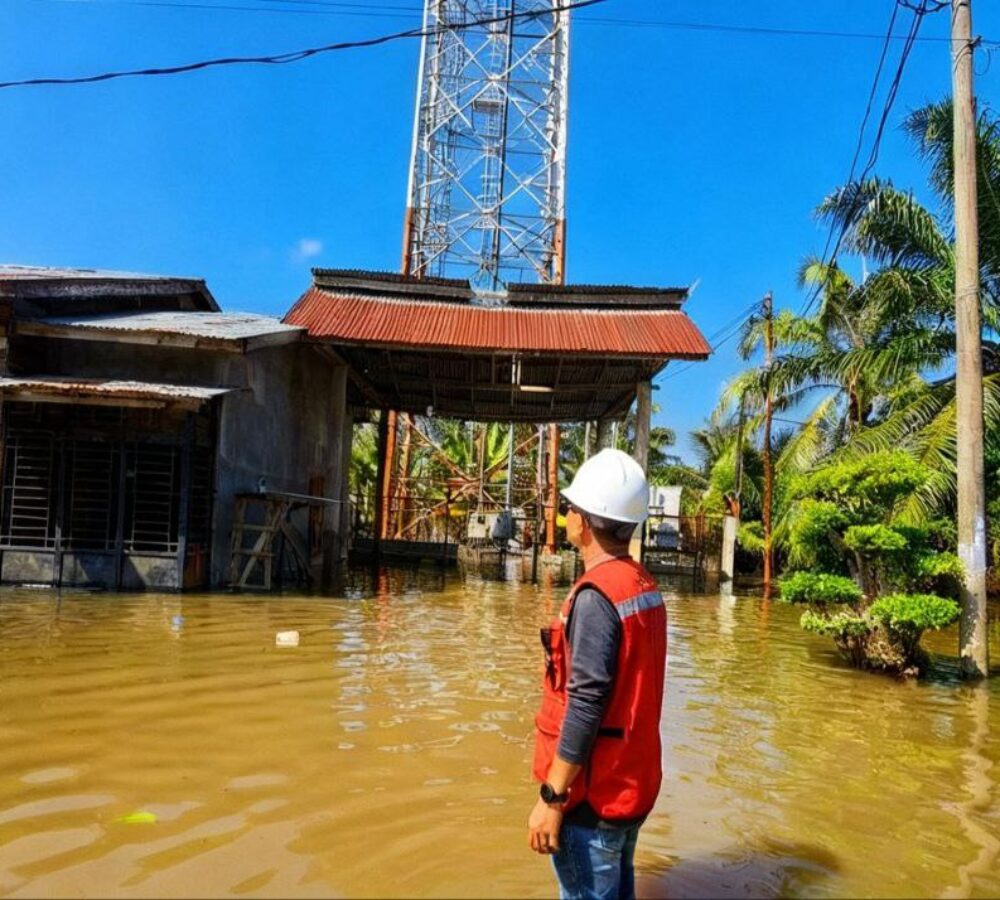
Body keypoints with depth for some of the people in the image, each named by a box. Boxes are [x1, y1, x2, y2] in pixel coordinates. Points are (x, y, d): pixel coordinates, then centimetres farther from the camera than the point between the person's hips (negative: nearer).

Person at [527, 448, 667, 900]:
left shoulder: (597, 596, -22)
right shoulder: (645, 587, 4)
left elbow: (585, 705, -24)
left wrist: (551, 797, -17)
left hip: (596, 792, -8)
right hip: (633, 780, 8)